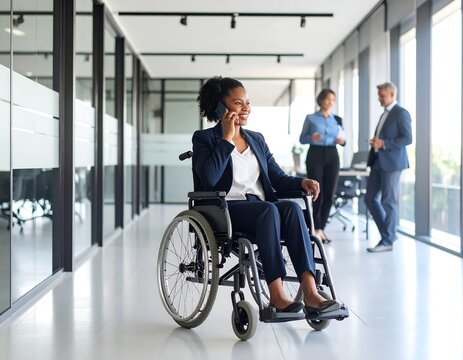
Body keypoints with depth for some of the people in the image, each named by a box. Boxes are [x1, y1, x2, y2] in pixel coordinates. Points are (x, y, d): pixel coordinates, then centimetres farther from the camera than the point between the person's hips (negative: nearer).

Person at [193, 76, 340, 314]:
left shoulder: (257, 139, 23)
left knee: (292, 207, -29)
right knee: (269, 210, -35)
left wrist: (302, 182, -5)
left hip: (261, 208, 5)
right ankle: (277, 295, -40)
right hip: (226, 211, -5)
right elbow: (209, 177, -14)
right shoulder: (204, 138, 6)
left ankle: (310, 292, -40)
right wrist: (227, 138, -9)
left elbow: (278, 178, 16)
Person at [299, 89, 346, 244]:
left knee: (329, 195, 1)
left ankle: (321, 228, 11)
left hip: (332, 156, 3)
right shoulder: (310, 118, 3)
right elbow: (302, 139, 4)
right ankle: (316, 229, 1)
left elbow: (342, 139, 16)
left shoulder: (337, 120, 12)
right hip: (315, 155, -3)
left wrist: (342, 141, -7)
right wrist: (311, 138, -16)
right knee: (316, 194, -7)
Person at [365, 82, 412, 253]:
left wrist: (383, 144, -20)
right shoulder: (385, 114, 19)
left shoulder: (401, 113, -7)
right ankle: (389, 232, 20)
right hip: (378, 162, 9)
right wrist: (375, 142, 8)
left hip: (391, 162, -9)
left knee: (389, 201, -4)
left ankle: (387, 241, 2)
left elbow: (407, 138, -14)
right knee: (370, 199, 8)